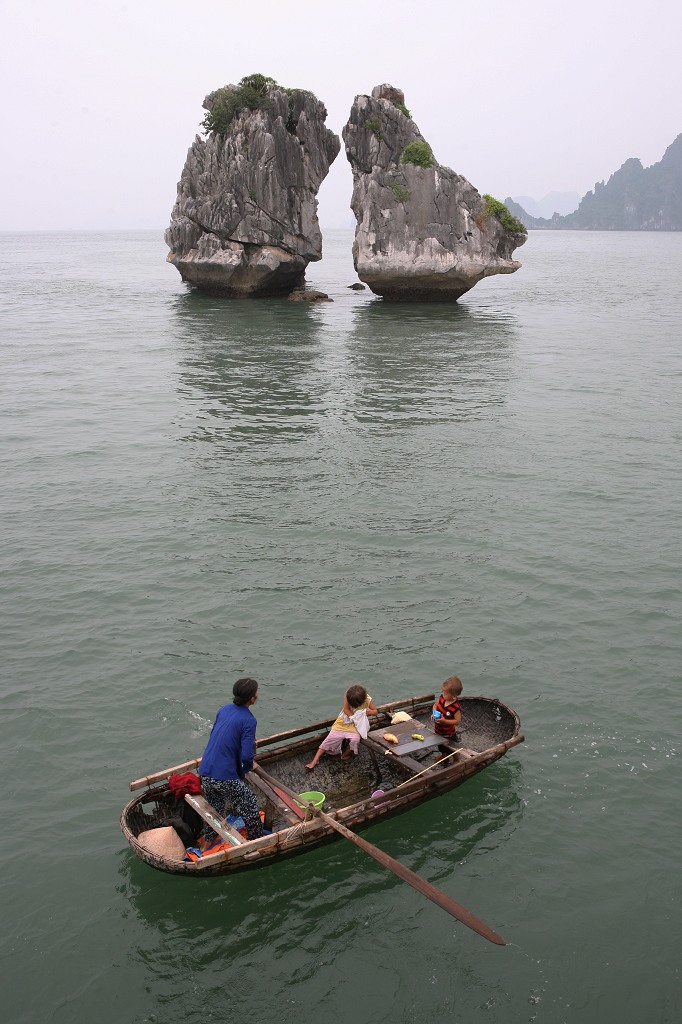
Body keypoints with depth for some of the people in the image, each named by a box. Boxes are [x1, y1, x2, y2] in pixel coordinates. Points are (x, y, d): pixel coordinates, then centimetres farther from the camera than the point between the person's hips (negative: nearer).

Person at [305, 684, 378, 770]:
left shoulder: (368, 700, -18)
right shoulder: (348, 695, -19)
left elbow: (375, 711, -5)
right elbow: (346, 709, -18)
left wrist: (370, 712, -26)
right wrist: (354, 717, -27)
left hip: (356, 724, 0)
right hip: (344, 720, 0)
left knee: (355, 739, -28)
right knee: (331, 737, -12)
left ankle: (346, 754, 6)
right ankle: (315, 761, -9)